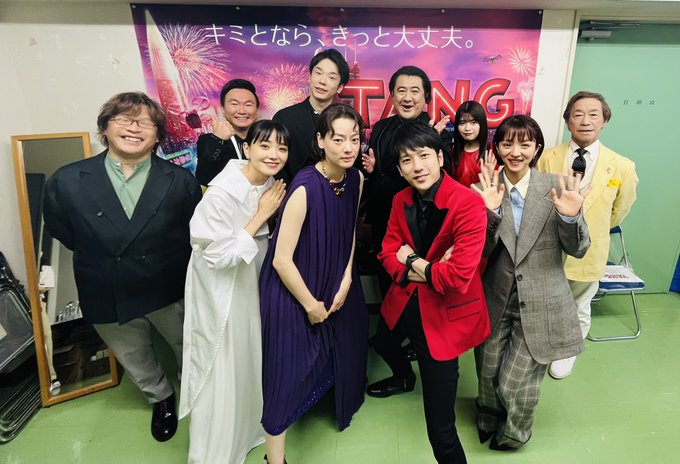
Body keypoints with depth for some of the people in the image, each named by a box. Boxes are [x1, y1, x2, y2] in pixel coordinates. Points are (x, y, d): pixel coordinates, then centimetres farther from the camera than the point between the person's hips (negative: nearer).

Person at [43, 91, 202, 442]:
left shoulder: (181, 181, -13)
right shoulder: (66, 182, -11)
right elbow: (64, 236, 2)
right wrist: (98, 270, 2)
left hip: (172, 293, -1)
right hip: (108, 299, 2)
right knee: (134, 361, 26)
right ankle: (161, 399, 56)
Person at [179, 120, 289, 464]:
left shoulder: (272, 182, -6)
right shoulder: (222, 192, -28)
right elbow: (219, 256, -27)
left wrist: (271, 214, -12)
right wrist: (260, 216, -26)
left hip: (253, 280, 7)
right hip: (221, 289, -7)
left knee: (253, 358, 23)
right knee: (222, 370, 9)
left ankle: (248, 428, 50)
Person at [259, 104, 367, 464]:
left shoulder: (356, 179, -7)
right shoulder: (305, 188, -29)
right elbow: (281, 260, -25)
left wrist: (346, 281, -1)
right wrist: (311, 305, -14)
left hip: (335, 283, 7)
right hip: (294, 291, -6)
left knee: (340, 348, 26)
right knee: (289, 370, 5)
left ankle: (342, 400, 60)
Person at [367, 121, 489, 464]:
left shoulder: (468, 204, -26)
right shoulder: (401, 201, -4)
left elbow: (458, 277, -31)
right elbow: (389, 253, -3)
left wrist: (412, 262, -16)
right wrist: (424, 269, -21)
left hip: (444, 314, -7)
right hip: (404, 302, 8)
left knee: (440, 428, -6)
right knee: (381, 342, 39)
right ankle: (404, 378, 73)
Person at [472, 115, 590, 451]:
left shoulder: (556, 187, -8)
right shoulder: (486, 190, -5)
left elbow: (577, 250, -5)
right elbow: (481, 252, -10)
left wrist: (570, 217, -24)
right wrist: (491, 211, -26)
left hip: (539, 306, -1)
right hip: (497, 300, 2)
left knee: (515, 383, 3)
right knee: (489, 376, 18)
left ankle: (513, 434, 39)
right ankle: (489, 421, 53)